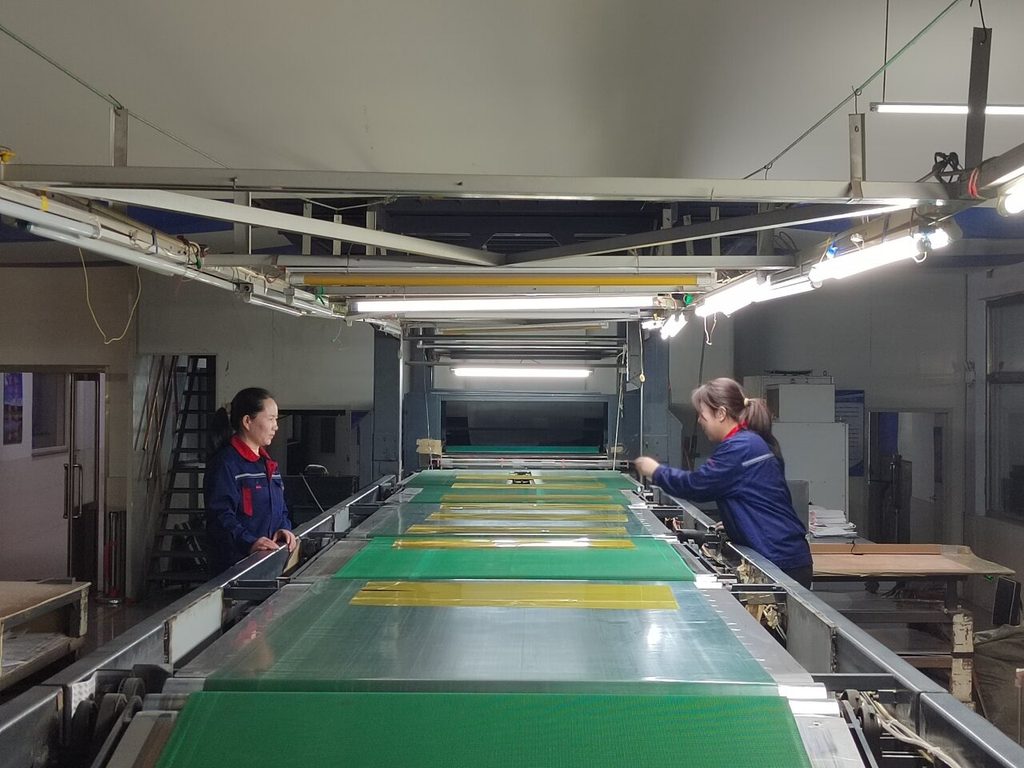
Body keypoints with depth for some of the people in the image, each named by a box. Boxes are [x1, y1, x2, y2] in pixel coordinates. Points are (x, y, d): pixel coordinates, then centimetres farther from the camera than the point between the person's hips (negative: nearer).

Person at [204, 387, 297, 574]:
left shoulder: (268, 463, 17)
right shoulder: (225, 463, -12)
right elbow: (220, 515, -20)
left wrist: (284, 529, 2)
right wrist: (249, 543, -33)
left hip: (268, 559, 8)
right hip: (234, 564, -8)